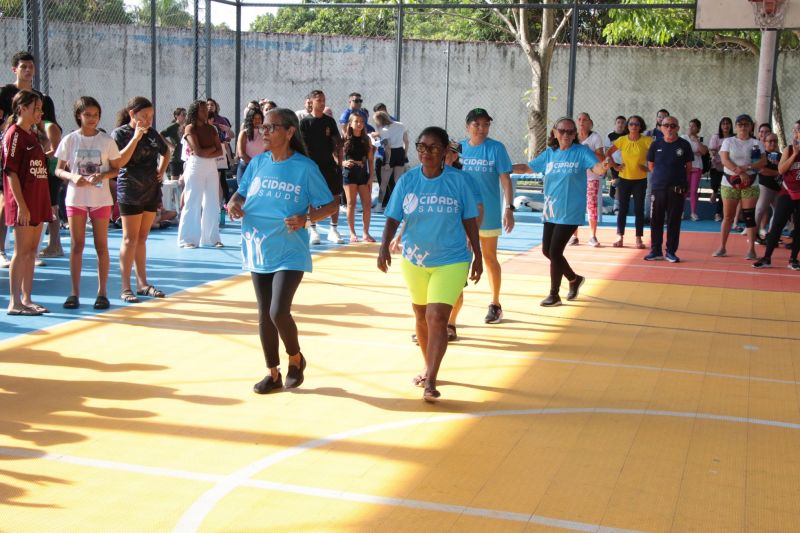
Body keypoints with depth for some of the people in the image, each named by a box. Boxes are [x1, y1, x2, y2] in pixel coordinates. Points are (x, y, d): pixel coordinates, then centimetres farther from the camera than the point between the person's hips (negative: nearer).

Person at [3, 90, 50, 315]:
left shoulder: (33, 135, 15)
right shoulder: (14, 135, -10)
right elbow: (11, 172, -15)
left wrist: (46, 204, 17)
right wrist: (21, 205, -20)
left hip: (38, 201, 8)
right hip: (23, 203, -8)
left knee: (31, 252, 9)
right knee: (21, 252, -5)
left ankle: (27, 299, 15)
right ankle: (15, 303, 0)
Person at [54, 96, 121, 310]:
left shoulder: (107, 140, 1)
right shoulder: (70, 140, 1)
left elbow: (116, 168, 4)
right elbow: (59, 170, 4)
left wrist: (103, 175, -16)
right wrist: (73, 177, -16)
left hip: (100, 198, 0)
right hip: (75, 198, 0)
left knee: (101, 245, 3)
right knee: (77, 245, 4)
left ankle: (102, 292, 10)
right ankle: (74, 292, 10)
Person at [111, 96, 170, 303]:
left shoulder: (152, 133, 9)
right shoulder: (119, 133, -7)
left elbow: (165, 152, 26)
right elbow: (120, 162, -21)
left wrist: (161, 170, 9)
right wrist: (136, 137, -22)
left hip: (152, 191, 6)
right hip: (130, 193, -6)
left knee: (142, 238, 12)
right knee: (130, 240, -5)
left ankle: (142, 283, 17)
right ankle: (126, 288, -1)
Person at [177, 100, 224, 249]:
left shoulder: (211, 129, 12)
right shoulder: (190, 128, -3)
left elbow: (220, 152, 3)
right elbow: (198, 151, -14)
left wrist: (205, 153, -11)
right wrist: (213, 148, 0)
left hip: (211, 167, 5)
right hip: (195, 167, -5)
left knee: (212, 204, 5)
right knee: (193, 204, -3)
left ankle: (211, 238, 12)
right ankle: (188, 239, 2)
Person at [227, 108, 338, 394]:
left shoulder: (305, 167, -9)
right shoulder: (257, 163, 4)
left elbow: (331, 205, -5)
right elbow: (241, 193, 14)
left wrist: (306, 218, -22)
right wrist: (233, 204, -10)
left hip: (290, 253, -5)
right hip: (258, 250, 5)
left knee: (279, 312, -15)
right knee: (264, 314, 9)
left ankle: (295, 358, 14)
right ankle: (273, 373, 23)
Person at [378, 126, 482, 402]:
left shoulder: (457, 180, -8)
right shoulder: (407, 180, -5)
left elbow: (470, 220, 0)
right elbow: (393, 218, -3)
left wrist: (477, 255, 2)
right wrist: (384, 246, -19)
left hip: (451, 261, -3)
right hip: (414, 260, 3)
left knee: (437, 317, -15)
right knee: (421, 316, 17)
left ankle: (430, 380, -9)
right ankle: (428, 368, 37)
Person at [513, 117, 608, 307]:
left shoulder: (581, 152, -9)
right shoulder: (549, 154, 5)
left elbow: (597, 168, -24)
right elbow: (526, 168, 10)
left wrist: (603, 166, -47)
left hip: (569, 213, -6)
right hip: (550, 211, 6)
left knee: (555, 252, -6)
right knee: (547, 250, 13)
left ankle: (554, 295, 12)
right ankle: (574, 279, 36)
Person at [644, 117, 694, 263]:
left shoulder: (684, 145, 0)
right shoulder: (656, 144, 3)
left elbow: (689, 167, 6)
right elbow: (650, 165, 12)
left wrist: (684, 184, 5)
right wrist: (661, 176, 8)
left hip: (677, 189, -1)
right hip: (658, 187, 1)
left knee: (674, 221, 3)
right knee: (656, 220, 4)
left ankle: (671, 252, 11)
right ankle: (656, 251, 13)